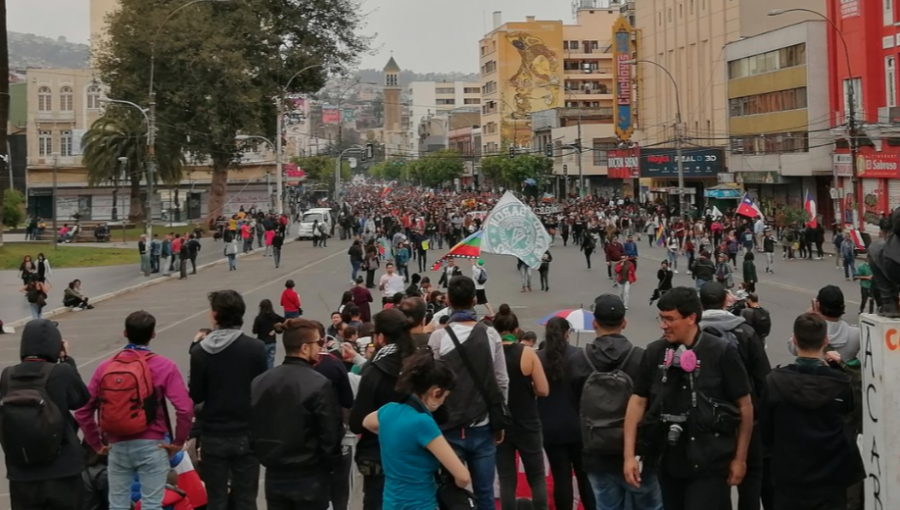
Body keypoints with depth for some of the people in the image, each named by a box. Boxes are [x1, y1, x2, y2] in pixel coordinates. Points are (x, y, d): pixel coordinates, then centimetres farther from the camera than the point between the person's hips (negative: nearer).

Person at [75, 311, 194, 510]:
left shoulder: (105, 367, 2)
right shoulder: (164, 366, -8)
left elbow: (83, 411, 2)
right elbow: (185, 409, -16)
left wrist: (97, 443, 11)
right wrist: (179, 441, -3)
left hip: (117, 447, 3)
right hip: (152, 446, -3)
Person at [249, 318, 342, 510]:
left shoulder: (259, 382, 0)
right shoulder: (319, 384, -17)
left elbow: (253, 428, 5)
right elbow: (330, 433, -13)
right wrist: (330, 465, 3)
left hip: (275, 476, 5)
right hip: (310, 478, -5)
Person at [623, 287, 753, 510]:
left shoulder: (721, 352, -11)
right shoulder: (655, 352, 0)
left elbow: (744, 406, -4)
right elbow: (638, 401, 6)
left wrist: (740, 458, -2)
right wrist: (630, 455, 0)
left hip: (709, 465, -4)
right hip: (670, 463, 5)